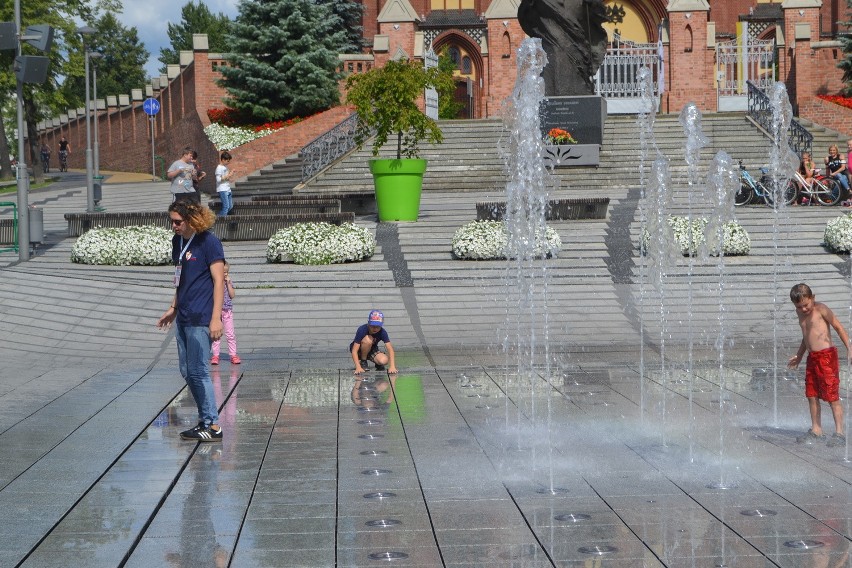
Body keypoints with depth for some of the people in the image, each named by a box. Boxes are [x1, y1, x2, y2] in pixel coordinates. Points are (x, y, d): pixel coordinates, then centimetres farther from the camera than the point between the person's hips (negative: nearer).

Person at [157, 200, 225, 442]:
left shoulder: (208, 242, -11)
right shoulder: (178, 241, 13)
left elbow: (219, 281, -13)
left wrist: (216, 318, -18)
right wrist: (173, 308, 26)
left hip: (200, 318, -9)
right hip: (183, 317, 9)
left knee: (198, 371, -7)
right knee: (187, 372, 10)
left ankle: (212, 426, 0)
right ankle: (206, 420, 18)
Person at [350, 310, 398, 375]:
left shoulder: (382, 332, -20)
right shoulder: (362, 330, -30)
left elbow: (390, 349, -24)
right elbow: (354, 351, -33)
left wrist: (392, 366, -38)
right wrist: (358, 367, -44)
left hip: (371, 351, 2)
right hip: (359, 350, -2)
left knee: (384, 361, -29)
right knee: (368, 340, -35)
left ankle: (378, 364, 9)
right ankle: (363, 362, -13)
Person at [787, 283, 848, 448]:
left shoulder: (821, 309, -9)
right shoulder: (800, 312, 13)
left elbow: (838, 327, -7)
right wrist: (799, 356, 29)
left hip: (827, 355, -8)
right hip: (812, 358, 8)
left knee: (832, 395, -8)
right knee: (811, 395, 9)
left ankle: (839, 433, -7)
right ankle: (816, 431, 19)